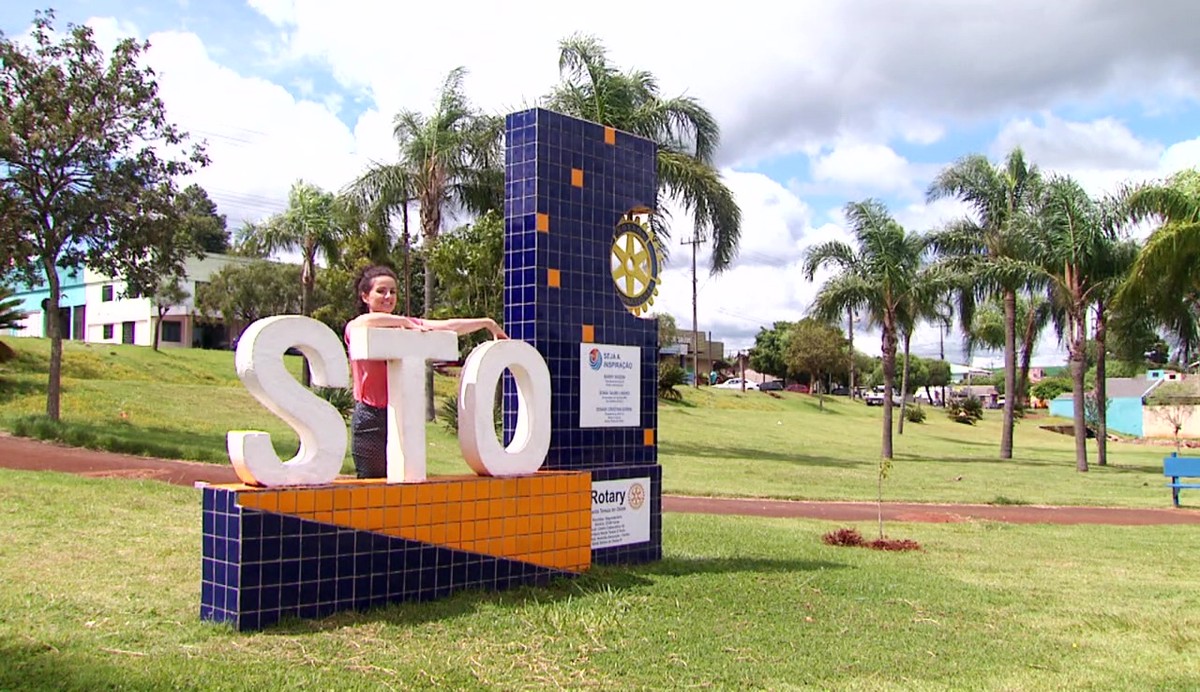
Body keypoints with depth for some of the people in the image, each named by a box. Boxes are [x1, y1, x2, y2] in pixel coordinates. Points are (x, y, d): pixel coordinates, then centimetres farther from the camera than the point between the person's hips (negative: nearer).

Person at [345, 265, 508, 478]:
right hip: (371, 418, -4)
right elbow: (368, 321, -25)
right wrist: (407, 324, -17)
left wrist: (486, 323, -4)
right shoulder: (354, 328, -1)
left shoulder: (407, 325, 12)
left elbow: (447, 326, 3)